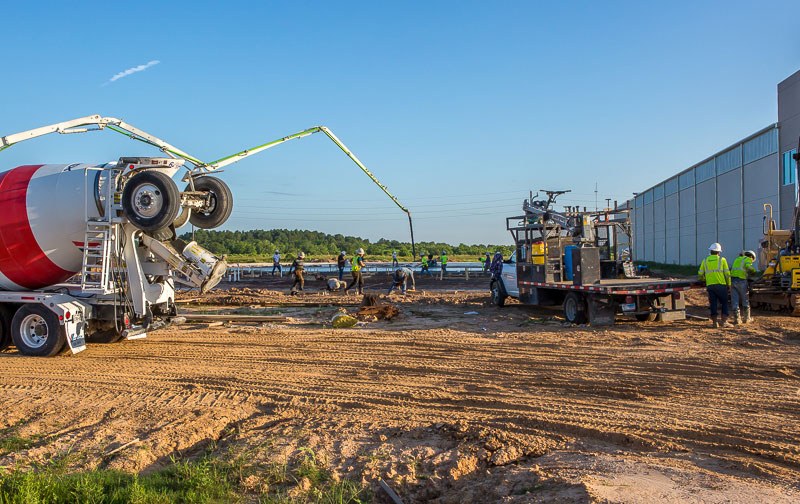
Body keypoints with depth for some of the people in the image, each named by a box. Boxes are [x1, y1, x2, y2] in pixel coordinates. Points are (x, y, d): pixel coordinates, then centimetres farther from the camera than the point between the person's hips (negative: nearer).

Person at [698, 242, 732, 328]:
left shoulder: (705, 260, 10)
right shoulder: (722, 260, 3)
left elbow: (700, 274, 9)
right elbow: (727, 273, 1)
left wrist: (705, 279, 29)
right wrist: (729, 284, 11)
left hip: (710, 285, 2)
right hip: (721, 285, -2)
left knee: (713, 303, 7)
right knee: (724, 303, 6)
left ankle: (715, 322, 7)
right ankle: (724, 322, 0)